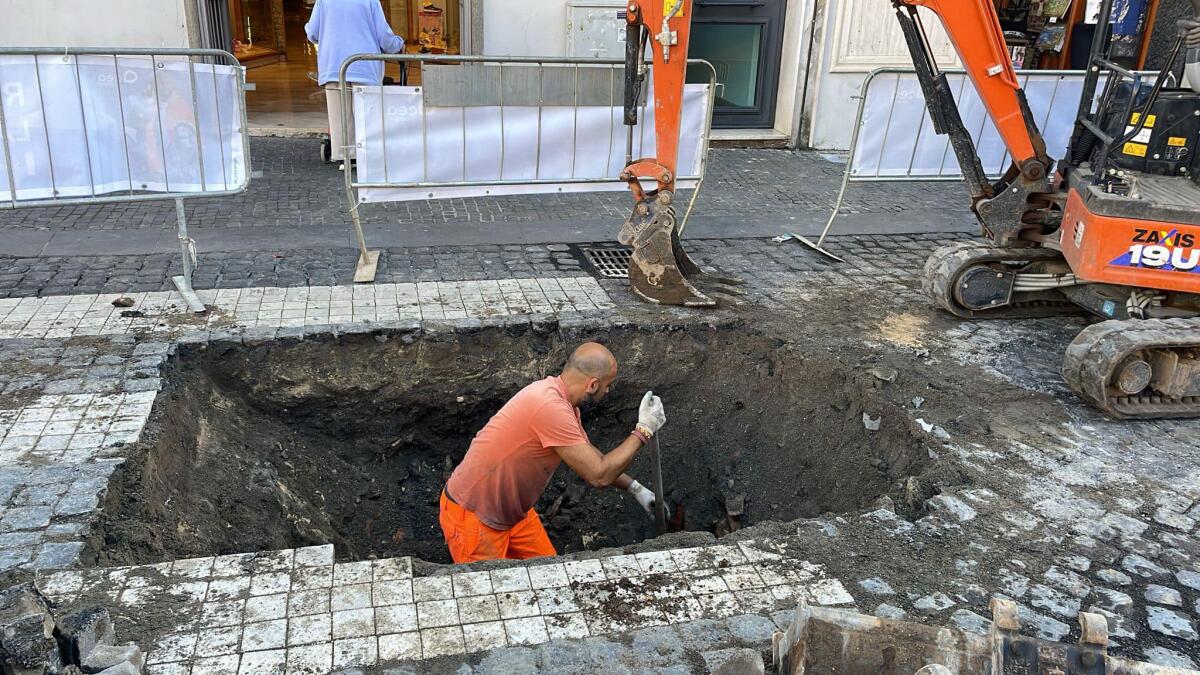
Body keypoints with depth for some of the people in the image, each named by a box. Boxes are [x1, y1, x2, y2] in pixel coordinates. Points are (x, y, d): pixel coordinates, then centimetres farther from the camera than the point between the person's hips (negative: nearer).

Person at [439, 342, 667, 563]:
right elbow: (598, 475, -25)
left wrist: (637, 490, 15)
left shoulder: (556, 394, 0)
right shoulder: (550, 406, -31)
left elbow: (592, 457, 16)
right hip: (472, 516, -9)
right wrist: (643, 430, -16)